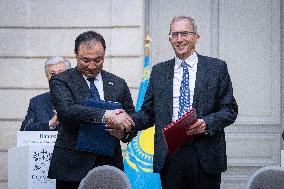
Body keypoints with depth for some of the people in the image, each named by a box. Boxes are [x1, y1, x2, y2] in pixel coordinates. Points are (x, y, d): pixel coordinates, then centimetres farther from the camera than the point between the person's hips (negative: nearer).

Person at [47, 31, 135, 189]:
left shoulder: (118, 84, 12)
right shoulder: (60, 81, 0)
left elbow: (132, 120, 14)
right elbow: (66, 111, -18)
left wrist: (123, 131, -10)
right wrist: (105, 115, -29)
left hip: (110, 164, 3)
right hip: (73, 166, -3)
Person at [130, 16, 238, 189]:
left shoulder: (217, 68, 5)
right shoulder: (159, 71, 13)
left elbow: (230, 110, 2)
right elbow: (148, 113, 11)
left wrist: (207, 123, -15)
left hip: (205, 155, -2)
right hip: (169, 157, 2)